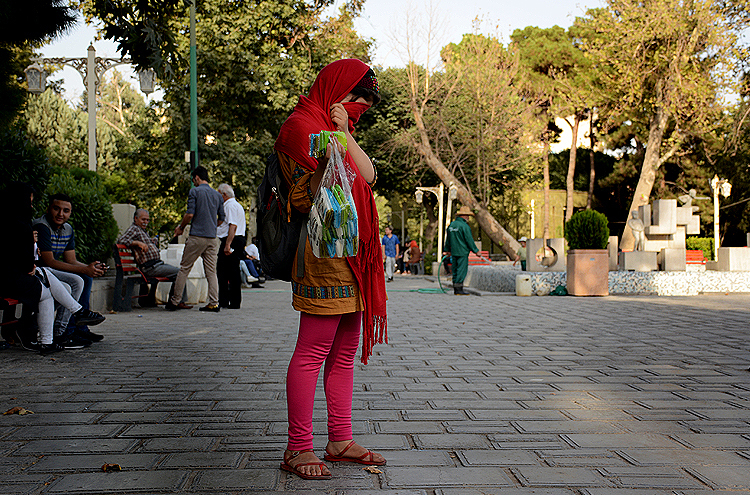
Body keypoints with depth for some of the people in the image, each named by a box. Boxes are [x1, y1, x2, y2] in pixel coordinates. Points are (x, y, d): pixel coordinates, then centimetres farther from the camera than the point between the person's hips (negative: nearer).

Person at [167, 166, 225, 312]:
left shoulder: (195, 191, -4)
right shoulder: (217, 195, 13)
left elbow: (190, 214, -11)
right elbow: (221, 219, 15)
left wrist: (181, 227, 4)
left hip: (197, 236, -5)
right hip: (212, 238, 5)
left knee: (184, 268, 3)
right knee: (211, 271, 6)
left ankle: (174, 302, 8)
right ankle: (214, 303, 0)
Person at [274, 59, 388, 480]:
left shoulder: (335, 129, 24)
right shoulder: (302, 126, -6)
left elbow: (368, 175, 9)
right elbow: (315, 194, -15)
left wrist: (344, 133, 2)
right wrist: (332, 148, -28)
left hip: (351, 255, 10)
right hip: (324, 250, -10)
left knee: (345, 353, 11)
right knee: (312, 351, -7)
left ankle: (341, 441, 19)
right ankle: (299, 449, -1)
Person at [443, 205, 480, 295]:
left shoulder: (451, 225, 12)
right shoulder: (464, 226, -13)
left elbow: (448, 239, 21)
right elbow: (469, 240, -12)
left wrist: (447, 249, 31)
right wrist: (476, 250, -3)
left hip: (454, 252, 8)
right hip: (462, 252, -8)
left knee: (455, 270, 11)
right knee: (462, 270, -6)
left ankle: (456, 289, 14)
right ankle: (459, 289, -8)